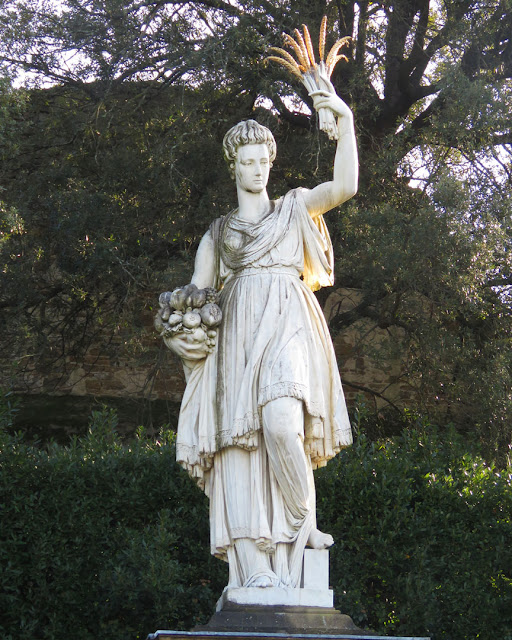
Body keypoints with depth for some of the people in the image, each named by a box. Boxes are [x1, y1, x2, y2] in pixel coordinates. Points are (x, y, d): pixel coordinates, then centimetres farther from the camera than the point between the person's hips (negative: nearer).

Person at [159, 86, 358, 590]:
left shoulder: (294, 208, 19)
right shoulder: (217, 233, 24)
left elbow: (344, 186, 1)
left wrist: (345, 120, -6)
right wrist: (180, 333, -2)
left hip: (288, 326, -2)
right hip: (237, 333, 2)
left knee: (281, 422, -28)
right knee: (240, 439, -11)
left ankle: (304, 524, -10)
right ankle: (255, 565, -16)